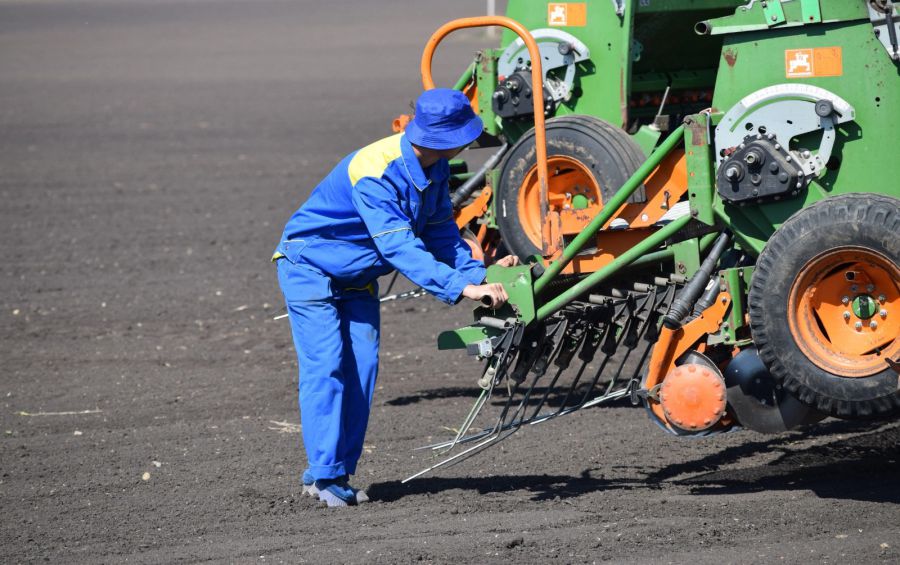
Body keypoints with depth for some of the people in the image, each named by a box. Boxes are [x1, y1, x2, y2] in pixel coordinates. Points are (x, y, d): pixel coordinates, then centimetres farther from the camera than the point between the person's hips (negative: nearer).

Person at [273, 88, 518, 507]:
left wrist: (479, 272, -18)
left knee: (361, 369, 1)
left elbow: (441, 232, -2)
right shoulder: (374, 174, -36)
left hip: (358, 277, 8)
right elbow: (400, 248, -43)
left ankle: (336, 473, 5)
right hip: (311, 266, -8)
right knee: (326, 366, -14)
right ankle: (325, 475, -12)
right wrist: (461, 287, -49)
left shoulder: (434, 167, -9)